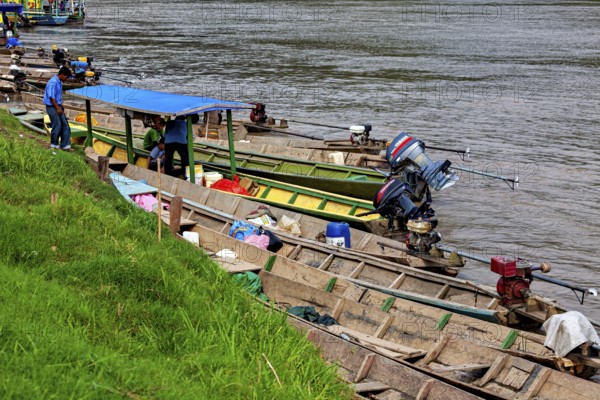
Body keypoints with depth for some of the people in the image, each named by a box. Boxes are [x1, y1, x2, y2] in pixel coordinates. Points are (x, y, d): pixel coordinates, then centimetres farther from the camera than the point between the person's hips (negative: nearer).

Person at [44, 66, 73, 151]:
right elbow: (51, 97, -23)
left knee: (65, 124, 4)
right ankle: (54, 144, 14)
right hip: (52, 107, -9)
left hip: (58, 106, 9)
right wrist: (57, 108, -23)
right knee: (57, 125, -3)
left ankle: (65, 145, 5)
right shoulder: (53, 82, -20)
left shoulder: (59, 82, 10)